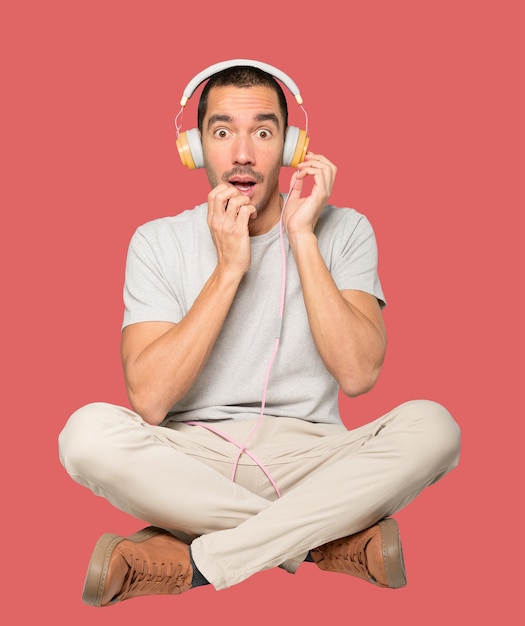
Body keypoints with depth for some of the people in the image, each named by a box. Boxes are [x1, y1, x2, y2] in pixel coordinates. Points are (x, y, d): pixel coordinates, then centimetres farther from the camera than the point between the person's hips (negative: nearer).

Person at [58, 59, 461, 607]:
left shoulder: (344, 230, 2)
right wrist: (228, 268, -16)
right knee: (88, 432, -29)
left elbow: (357, 374, -14)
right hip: (192, 465, 0)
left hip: (310, 457, 1)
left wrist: (302, 236, -14)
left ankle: (194, 562, -25)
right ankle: (334, 539, -22)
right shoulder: (158, 242, 1)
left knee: (430, 426, -27)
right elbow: (149, 400, -13)